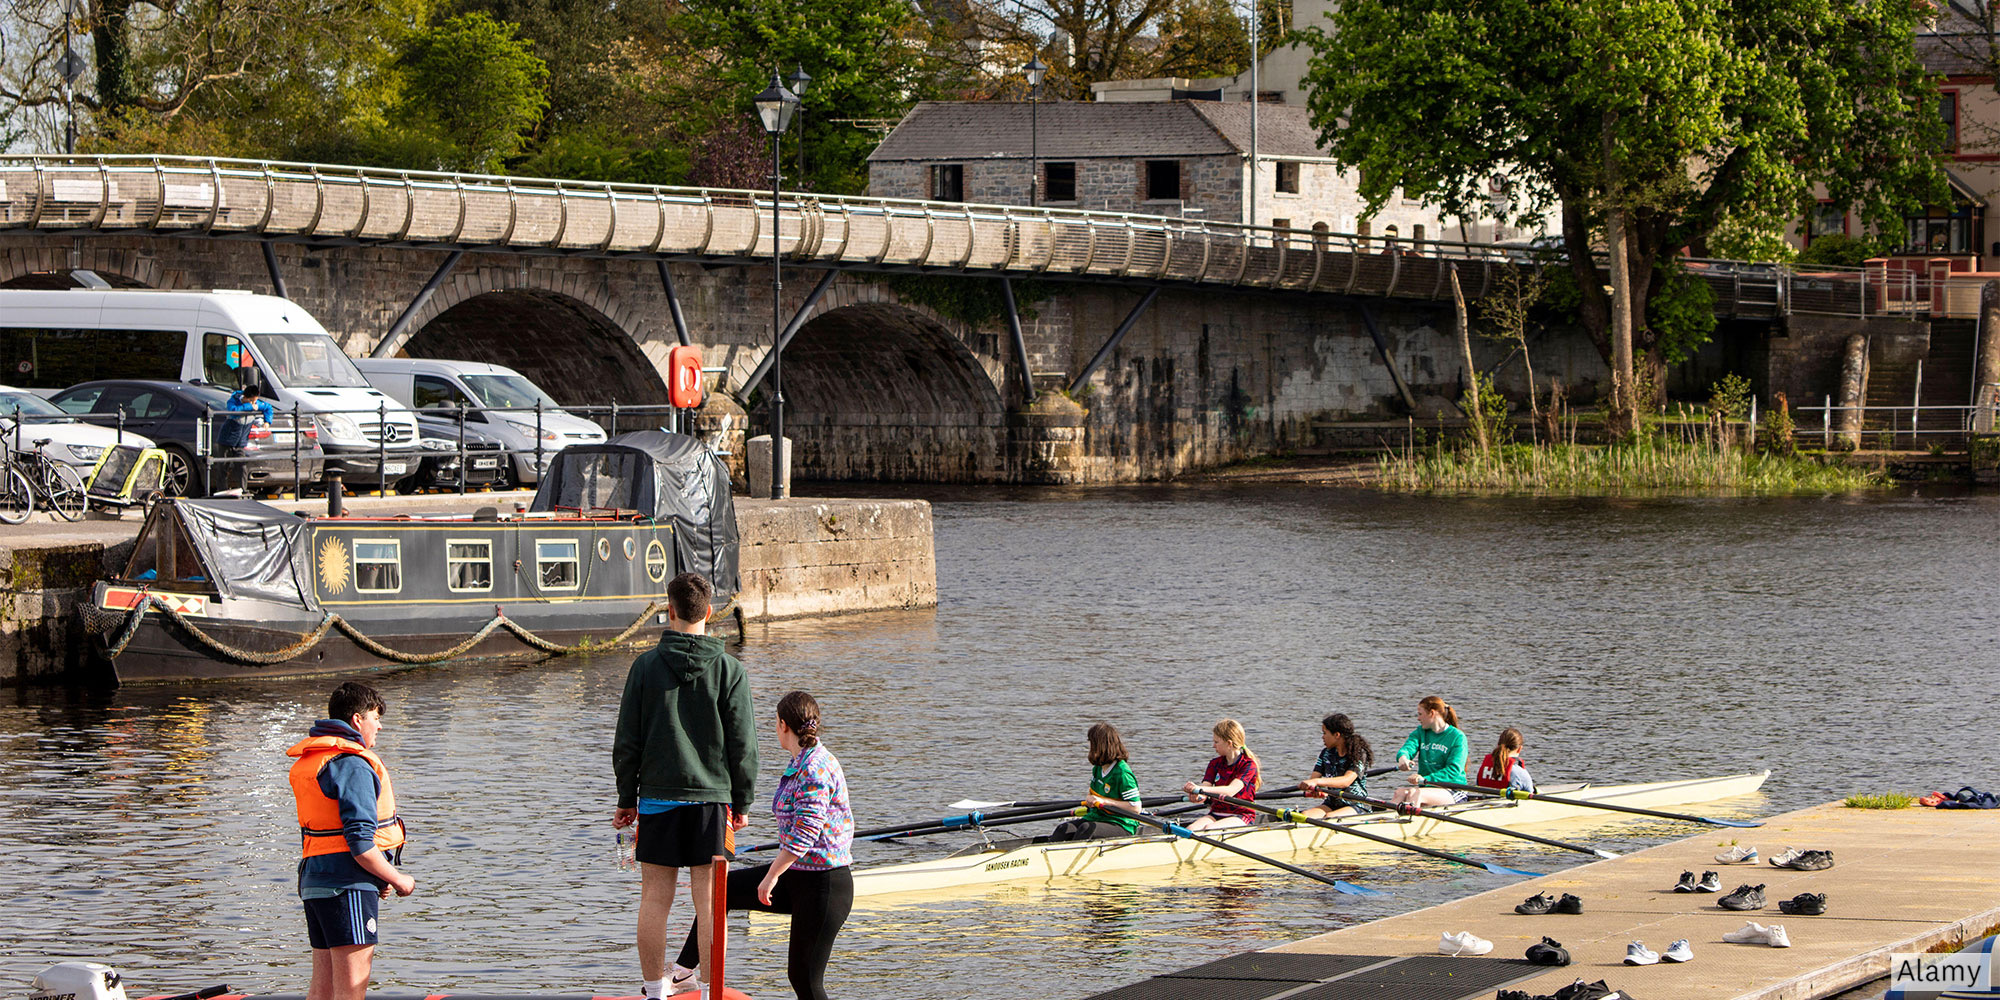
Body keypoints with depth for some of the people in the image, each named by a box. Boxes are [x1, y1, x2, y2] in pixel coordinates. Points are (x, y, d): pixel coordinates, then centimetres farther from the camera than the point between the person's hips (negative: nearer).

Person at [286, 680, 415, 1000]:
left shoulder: (310, 762, 16)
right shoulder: (353, 765, -15)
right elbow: (360, 843, -20)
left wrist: (379, 878, 17)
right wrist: (397, 879, -7)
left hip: (315, 881, 10)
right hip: (349, 887, -10)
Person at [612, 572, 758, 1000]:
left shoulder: (646, 665, -2)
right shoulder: (729, 670, -3)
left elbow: (627, 741, 1)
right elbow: (743, 744, -1)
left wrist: (626, 799, 9)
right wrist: (741, 803, 8)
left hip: (658, 796, 0)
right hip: (711, 798, 0)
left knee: (655, 899, 5)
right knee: (708, 900, 1)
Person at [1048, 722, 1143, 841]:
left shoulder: (1122, 774, -16)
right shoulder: (1097, 769, 11)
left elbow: (1135, 808, -18)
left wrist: (1104, 801, -20)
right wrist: (1090, 799, 4)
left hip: (1120, 826, -7)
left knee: (1087, 829, -37)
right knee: (1065, 828, -20)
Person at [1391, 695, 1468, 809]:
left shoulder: (1457, 737, -4)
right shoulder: (1420, 732, 14)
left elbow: (1454, 770, -14)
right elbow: (1409, 746, -6)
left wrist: (1425, 779, -27)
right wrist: (1402, 757, -32)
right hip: (1425, 786, 5)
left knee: (1415, 793, -34)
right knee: (1400, 793, -28)